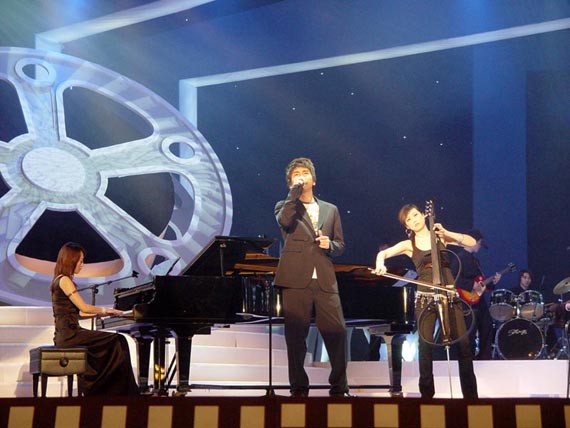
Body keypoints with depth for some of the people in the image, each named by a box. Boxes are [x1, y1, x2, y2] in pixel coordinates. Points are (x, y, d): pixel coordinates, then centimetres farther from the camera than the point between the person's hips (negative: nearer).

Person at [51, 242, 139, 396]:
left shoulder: (61, 280, 20)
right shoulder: (64, 280, -10)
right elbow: (84, 308, -13)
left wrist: (100, 312, 16)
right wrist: (104, 310, 3)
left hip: (66, 334, 10)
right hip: (69, 334, -10)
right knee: (117, 342, -12)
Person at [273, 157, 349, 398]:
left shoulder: (330, 210, 20)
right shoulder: (285, 206, 11)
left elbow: (340, 245, 20)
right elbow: (284, 221, -13)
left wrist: (330, 245, -3)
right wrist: (295, 193, -7)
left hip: (325, 281, 2)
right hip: (296, 280, -2)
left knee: (337, 332, -4)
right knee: (296, 335, -1)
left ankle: (339, 387, 8)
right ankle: (299, 389, 9)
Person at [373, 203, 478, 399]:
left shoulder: (440, 236, 10)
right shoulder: (409, 245, 9)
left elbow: (471, 242, 1)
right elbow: (383, 253, -1)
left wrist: (446, 233, -9)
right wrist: (380, 264, -23)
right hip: (425, 298, 0)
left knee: (463, 344, -8)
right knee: (425, 345, -6)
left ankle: (470, 394, -3)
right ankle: (427, 393, 6)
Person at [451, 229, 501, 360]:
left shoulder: (474, 259, 20)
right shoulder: (459, 258, -11)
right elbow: (454, 278, -23)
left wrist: (492, 282, 9)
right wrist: (472, 285, -23)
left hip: (480, 301, 10)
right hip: (469, 302, -10)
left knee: (487, 329, 11)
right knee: (470, 334, -7)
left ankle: (484, 358, 19)